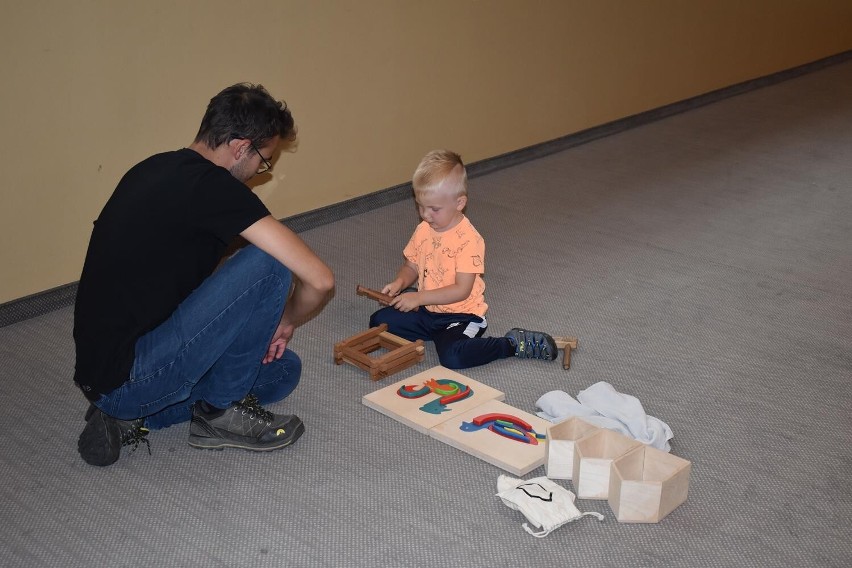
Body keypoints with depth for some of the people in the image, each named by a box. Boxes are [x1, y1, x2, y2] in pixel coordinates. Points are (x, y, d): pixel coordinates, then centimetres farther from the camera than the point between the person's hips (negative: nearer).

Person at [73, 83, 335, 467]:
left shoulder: (156, 169, 10)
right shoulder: (210, 186, -18)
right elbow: (319, 280, -20)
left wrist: (257, 324, 19)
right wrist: (285, 322, 0)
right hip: (125, 376, -10)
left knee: (283, 370, 20)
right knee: (268, 263, -16)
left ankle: (128, 416, 11)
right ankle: (222, 411, 1)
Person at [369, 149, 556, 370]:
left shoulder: (468, 240, -20)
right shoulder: (423, 230, 3)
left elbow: (462, 290, -23)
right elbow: (411, 266, 15)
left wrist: (419, 297, -25)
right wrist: (400, 282, -8)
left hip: (460, 315, -7)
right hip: (427, 309, 7)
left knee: (452, 356, -32)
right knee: (379, 321, -3)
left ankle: (514, 344, -11)